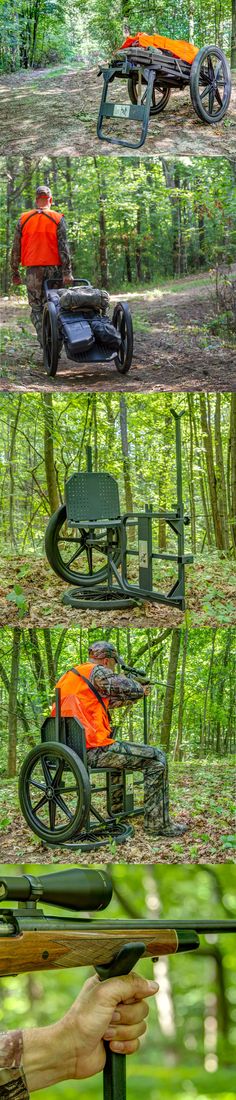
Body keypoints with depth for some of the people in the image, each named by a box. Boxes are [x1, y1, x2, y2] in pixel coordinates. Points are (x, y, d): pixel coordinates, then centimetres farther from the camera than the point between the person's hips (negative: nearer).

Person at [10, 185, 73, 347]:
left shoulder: (24, 219, 5)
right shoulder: (58, 219, 0)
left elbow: (16, 248, 6)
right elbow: (63, 247, -8)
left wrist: (15, 272, 13)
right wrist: (67, 271, -10)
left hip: (33, 269, 1)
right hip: (54, 268, -1)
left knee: (36, 308, 4)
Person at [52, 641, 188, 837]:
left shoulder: (69, 676, 21)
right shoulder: (96, 671, -7)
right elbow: (127, 688, -16)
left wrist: (138, 694, 35)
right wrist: (140, 688, 8)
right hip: (93, 750, -10)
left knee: (122, 751, 37)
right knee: (156, 758, -4)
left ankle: (117, 810, 42)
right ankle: (157, 823, -4)